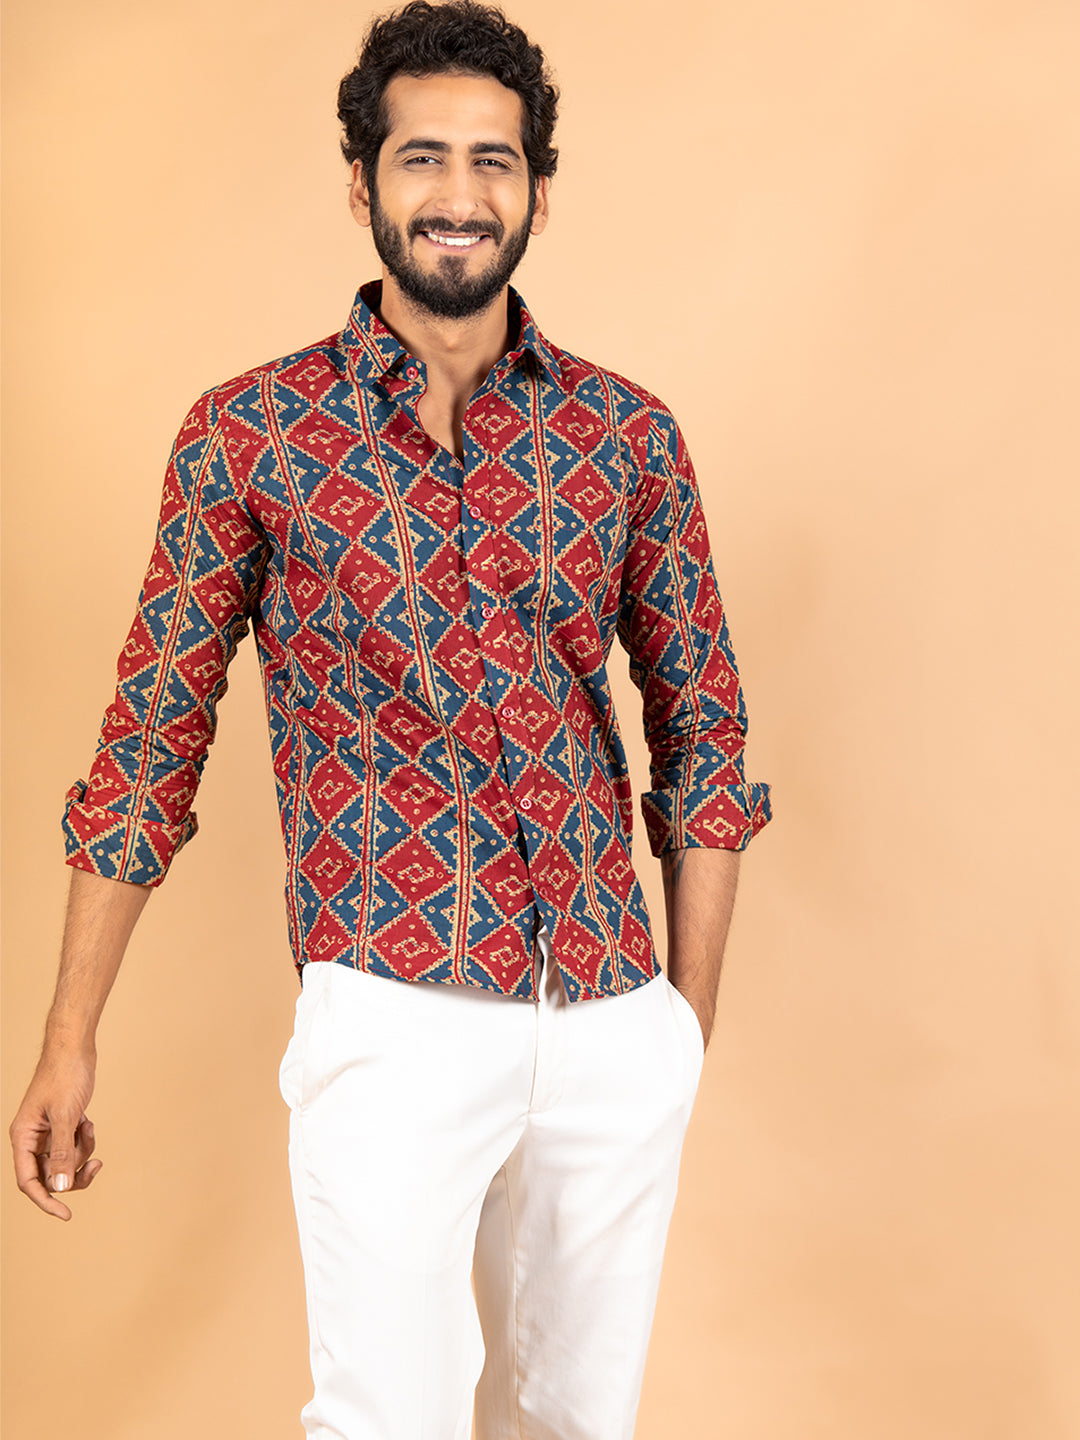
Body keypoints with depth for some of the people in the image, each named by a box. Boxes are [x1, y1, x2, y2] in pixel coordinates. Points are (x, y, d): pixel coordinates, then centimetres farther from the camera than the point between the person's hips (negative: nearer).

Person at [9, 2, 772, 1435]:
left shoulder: (628, 433, 4)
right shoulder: (249, 434, -2)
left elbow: (701, 726, 9)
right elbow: (151, 741, 1)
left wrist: (692, 1009, 6)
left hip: (620, 1025, 3)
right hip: (394, 1019, -3)